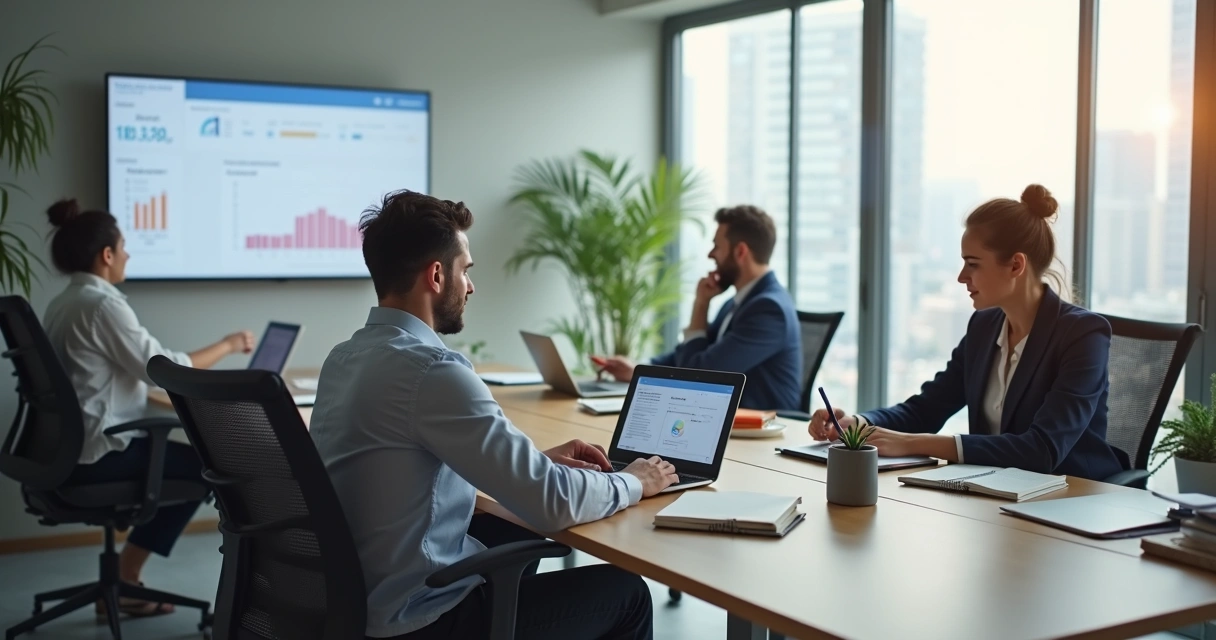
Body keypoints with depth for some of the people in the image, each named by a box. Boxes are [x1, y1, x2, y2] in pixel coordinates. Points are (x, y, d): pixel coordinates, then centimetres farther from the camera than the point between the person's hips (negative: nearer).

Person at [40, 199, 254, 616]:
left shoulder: (62, 304, 12)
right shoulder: (102, 304, -18)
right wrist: (227, 346, -7)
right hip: (93, 454, -9)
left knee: (176, 455, 21)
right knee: (203, 466, 5)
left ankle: (124, 578, 20)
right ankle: (124, 578, 12)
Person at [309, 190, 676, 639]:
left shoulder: (344, 357, 4)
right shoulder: (433, 370, -24)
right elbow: (552, 503, -22)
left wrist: (541, 459, 12)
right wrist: (635, 483, -3)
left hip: (351, 596, 9)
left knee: (518, 538, 32)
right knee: (624, 589, 8)